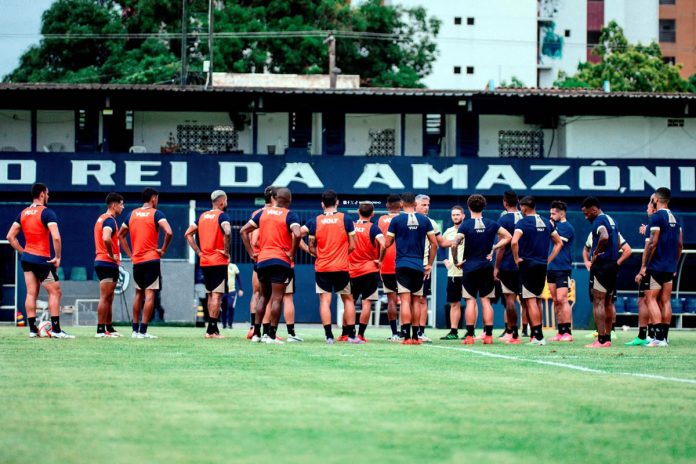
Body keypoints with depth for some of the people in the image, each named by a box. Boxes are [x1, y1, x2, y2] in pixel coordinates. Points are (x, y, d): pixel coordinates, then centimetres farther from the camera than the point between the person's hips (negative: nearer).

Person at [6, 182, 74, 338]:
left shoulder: (23, 213, 8)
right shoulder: (47, 213, -13)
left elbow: (10, 236, 9)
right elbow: (56, 238, -23)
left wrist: (23, 252, 12)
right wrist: (57, 257, -12)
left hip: (27, 259, 7)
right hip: (43, 260, -7)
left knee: (31, 293, 8)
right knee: (55, 292, 1)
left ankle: (32, 329, 6)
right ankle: (56, 330, -4)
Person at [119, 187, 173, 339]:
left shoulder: (132, 214, 10)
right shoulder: (156, 214, -6)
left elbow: (120, 235, 16)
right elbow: (169, 232, -20)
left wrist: (130, 254, 15)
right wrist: (163, 249, -7)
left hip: (136, 261, 5)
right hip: (151, 259, -5)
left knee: (138, 294, 16)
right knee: (149, 295, -4)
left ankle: (135, 330, 16)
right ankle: (143, 331, -9)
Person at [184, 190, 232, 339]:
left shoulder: (202, 216, 13)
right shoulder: (222, 215, -8)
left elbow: (188, 233, 12)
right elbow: (227, 232, -27)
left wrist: (198, 252, 10)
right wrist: (226, 251, -15)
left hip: (204, 261, 7)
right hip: (219, 261, -7)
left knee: (210, 295, 15)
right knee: (217, 295, -6)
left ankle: (213, 328, 17)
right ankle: (212, 330, -10)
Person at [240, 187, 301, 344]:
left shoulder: (263, 213, 11)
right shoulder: (290, 215, -5)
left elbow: (243, 231, 10)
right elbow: (297, 234, -23)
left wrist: (251, 253, 10)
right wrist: (292, 254, -10)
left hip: (262, 260, 5)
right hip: (281, 261, -5)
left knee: (263, 296, 18)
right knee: (277, 298, -3)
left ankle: (256, 333, 15)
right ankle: (271, 335, -6)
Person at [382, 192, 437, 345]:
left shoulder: (396, 220, -2)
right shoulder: (424, 220, 5)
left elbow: (387, 243, -1)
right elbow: (434, 243, 5)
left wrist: (380, 259, 19)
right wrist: (430, 264, 14)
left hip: (402, 265, -2)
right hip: (419, 266, 2)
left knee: (405, 300, -5)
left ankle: (406, 336, -13)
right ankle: (415, 336, 12)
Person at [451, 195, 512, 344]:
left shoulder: (466, 225, -7)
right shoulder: (491, 224, 3)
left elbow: (455, 244, -17)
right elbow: (508, 237, 8)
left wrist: (456, 261, -6)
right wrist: (494, 248, 7)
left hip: (470, 267, -3)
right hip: (486, 267, 3)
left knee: (471, 301, -2)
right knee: (486, 301, 5)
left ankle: (470, 336, -6)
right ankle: (488, 335, 2)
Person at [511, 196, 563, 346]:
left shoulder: (523, 222, -9)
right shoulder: (546, 223, 10)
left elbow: (514, 242, -24)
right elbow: (559, 243, 15)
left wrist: (517, 258, -11)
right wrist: (548, 260, 14)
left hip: (527, 264, -6)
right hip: (542, 266, 6)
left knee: (531, 301, -5)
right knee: (538, 300, 15)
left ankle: (538, 336, -10)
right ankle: (536, 334, 19)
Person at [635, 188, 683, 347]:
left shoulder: (657, 216, -12)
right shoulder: (674, 218, 13)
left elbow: (652, 243, -17)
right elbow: (680, 244, 16)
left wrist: (643, 267, -14)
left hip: (655, 267, -8)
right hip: (670, 268, 8)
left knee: (650, 299, -5)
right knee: (665, 301, 9)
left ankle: (659, 338, -14)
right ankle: (664, 337, 9)